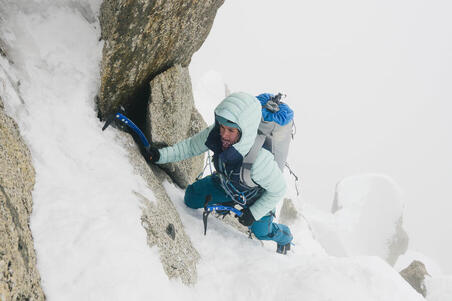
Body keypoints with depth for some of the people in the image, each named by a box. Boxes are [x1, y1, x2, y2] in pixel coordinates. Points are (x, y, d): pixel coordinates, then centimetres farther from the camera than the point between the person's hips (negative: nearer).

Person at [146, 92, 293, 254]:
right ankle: (225, 204, 38)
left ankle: (285, 237, 57)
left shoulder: (260, 160, -48)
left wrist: (254, 213, -20)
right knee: (191, 197, 8)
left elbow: (278, 189, -29)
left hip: (256, 196, -4)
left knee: (261, 231, 21)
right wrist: (161, 155, -26)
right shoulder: (215, 134, -36)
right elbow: (191, 146, -15)